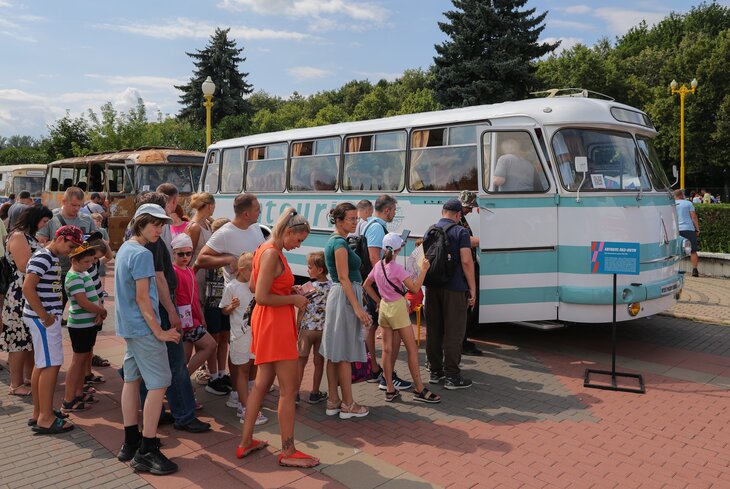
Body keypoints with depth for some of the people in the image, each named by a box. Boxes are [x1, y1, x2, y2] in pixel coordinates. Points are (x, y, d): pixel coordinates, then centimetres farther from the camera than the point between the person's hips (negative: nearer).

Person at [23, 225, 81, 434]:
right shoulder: (43, 257, -15)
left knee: (42, 365, 15)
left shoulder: (52, 258, 14)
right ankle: (45, 419, -1)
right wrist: (45, 317, -20)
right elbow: (27, 287, -24)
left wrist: (51, 315, 11)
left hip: (48, 316, 10)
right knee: (51, 365, -7)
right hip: (42, 318, -10)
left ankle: (38, 413, 24)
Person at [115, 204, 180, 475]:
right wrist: (159, 331, -17)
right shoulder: (143, 254, -17)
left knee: (132, 379, 15)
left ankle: (130, 443, 24)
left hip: (128, 326, 10)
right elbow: (142, 297, -20)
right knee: (158, 384, -6)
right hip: (144, 328, -10)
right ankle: (147, 452, -4)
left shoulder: (124, 248, 13)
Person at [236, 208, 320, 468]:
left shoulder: (266, 249, 11)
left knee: (262, 383, 18)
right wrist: (293, 299, -12)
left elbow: (254, 286, 19)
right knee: (289, 388, -1)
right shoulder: (272, 254, -20)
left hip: (267, 321, 10)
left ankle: (245, 442, 27)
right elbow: (262, 297, -23)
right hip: (274, 323, -10)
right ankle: (288, 452, 10)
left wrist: (290, 291, 11)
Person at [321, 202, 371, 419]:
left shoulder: (333, 241, 15)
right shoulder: (340, 243, -14)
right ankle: (348, 405, 6)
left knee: (335, 353, 12)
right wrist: (358, 308, -22)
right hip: (345, 298, -10)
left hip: (337, 296, 10)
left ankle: (333, 401, 19)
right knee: (345, 354, -2)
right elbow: (344, 278, -20)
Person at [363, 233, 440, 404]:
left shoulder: (378, 266, 3)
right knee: (412, 349, 1)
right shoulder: (397, 268, -18)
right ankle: (420, 390, 5)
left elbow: (366, 285, 13)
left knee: (387, 349, 8)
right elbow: (414, 288, -20)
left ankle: (390, 390, 13)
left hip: (384, 308, 7)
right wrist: (424, 270, -13)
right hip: (397, 309, -7)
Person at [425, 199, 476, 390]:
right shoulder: (460, 232, -8)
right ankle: (452, 376, 3)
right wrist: (472, 288, -9)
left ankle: (435, 371, 21)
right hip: (454, 288, -6)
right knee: (453, 332, 0)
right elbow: (466, 261, -15)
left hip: (432, 287, 6)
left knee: (433, 330, 12)